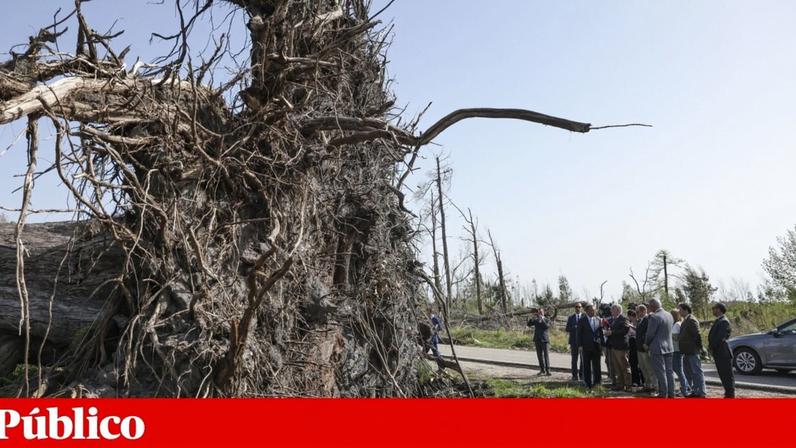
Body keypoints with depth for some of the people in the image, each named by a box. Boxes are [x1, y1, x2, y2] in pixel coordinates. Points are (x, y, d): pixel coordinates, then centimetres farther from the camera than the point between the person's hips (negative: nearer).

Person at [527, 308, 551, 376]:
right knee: (540, 355, 7)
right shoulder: (536, 320, 13)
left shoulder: (547, 320, 3)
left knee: (546, 355, -6)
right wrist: (531, 318, -13)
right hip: (537, 340, 4)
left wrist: (542, 319, -21)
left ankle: (547, 370, -5)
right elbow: (529, 324, 1)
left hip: (544, 340, -4)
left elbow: (547, 326, -17)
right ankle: (542, 370, 14)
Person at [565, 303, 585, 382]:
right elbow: (567, 329, 2)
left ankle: (582, 375, 12)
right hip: (574, 341, 0)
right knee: (574, 359, 2)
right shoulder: (570, 318, 10)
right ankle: (575, 375, 7)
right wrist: (575, 328, -14)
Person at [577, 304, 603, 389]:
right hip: (586, 347, -2)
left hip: (596, 346, 2)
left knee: (597, 365, 4)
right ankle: (588, 384, 14)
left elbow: (601, 332, 10)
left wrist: (602, 344, 6)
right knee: (586, 366, 5)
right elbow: (578, 334, -2)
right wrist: (580, 345, -8)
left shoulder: (598, 320, 7)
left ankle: (597, 382, 14)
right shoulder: (582, 321, -2)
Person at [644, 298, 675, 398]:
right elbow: (669, 330, 15)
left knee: (660, 372, -1)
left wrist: (646, 344, 0)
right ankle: (671, 393, 17)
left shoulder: (654, 317, -18)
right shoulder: (669, 315, 7)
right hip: (669, 347, 8)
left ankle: (663, 394, 2)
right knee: (669, 371, 12)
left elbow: (650, 333, -16)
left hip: (657, 348, -8)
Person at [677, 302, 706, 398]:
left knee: (697, 372, -4)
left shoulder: (691, 320, -15)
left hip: (693, 351, -10)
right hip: (687, 351, 10)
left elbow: (697, 336, -18)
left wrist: (701, 349, -17)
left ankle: (700, 393, 1)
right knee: (688, 373, 15)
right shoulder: (685, 320, 15)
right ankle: (694, 391, 23)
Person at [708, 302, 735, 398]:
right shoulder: (718, 321, 17)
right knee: (723, 375, 14)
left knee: (727, 375, -4)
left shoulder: (724, 321, -14)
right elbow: (713, 336, 20)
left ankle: (730, 394, 0)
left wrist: (712, 347, -12)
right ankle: (728, 393, 20)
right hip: (718, 353, 10)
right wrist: (711, 346, 8)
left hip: (723, 352, -10)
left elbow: (720, 337, -20)